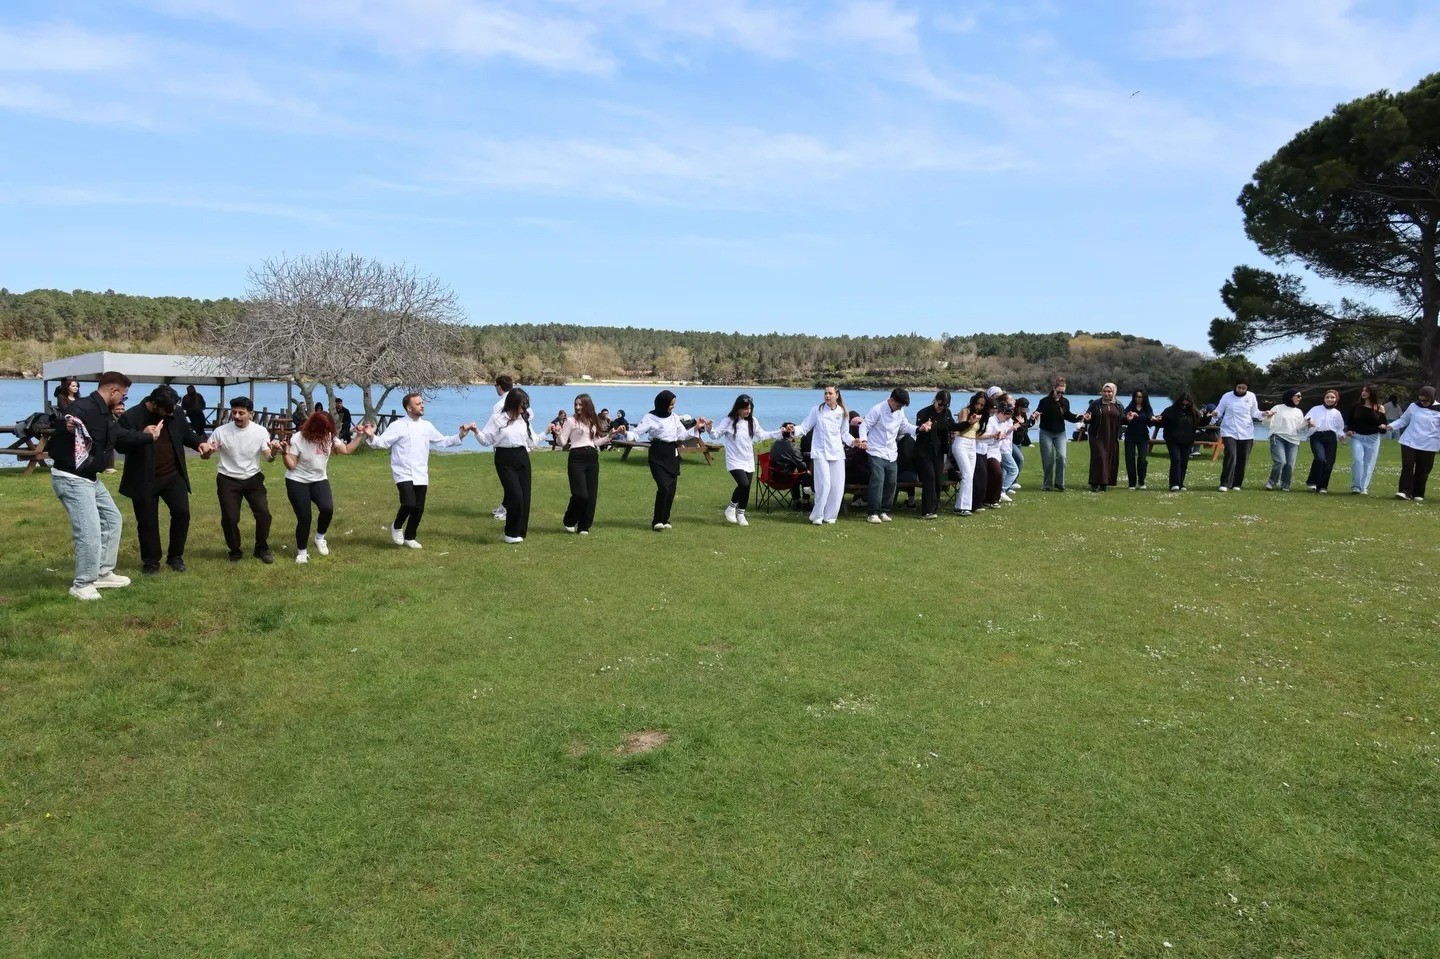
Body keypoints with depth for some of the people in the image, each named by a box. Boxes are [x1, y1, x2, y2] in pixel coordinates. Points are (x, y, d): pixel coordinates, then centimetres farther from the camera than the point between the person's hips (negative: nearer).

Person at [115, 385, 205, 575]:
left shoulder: (177, 416, 2)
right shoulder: (131, 417, -12)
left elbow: (187, 434, 18)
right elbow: (119, 443, -21)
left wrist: (199, 443, -2)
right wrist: (144, 436, -32)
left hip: (173, 476, 3)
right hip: (145, 480, -3)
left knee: (182, 513, -3)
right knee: (147, 522, 5)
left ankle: (175, 556, 14)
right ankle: (150, 562, 20)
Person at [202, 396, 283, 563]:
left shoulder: (261, 431, -7)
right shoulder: (221, 431, -9)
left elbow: (268, 458, -9)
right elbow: (205, 455, -2)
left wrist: (273, 453, -35)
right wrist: (205, 451, -28)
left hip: (253, 478, 1)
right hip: (228, 480, -1)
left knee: (263, 513, -8)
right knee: (229, 518, -1)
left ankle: (262, 549, 12)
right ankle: (235, 550, 22)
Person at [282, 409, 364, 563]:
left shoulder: (329, 437, -7)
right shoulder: (298, 439, -19)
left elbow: (347, 449, 4)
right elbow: (291, 466, -17)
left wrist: (360, 435, -4)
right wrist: (285, 452, -35)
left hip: (319, 480, 3)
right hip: (297, 482, -3)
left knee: (327, 509, -22)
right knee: (304, 518, -6)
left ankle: (320, 538, 6)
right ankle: (302, 551, 16)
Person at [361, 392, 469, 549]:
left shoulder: (427, 426, 10)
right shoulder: (398, 425, -6)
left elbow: (443, 442, 17)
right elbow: (383, 442, -12)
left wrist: (461, 435, 7)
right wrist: (370, 436, -31)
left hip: (421, 475, 5)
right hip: (404, 474, -5)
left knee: (419, 509, 6)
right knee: (409, 504, -22)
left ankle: (409, 537, 27)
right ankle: (397, 526, 9)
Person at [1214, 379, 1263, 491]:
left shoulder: (1251, 397, 5)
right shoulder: (1227, 396, -1)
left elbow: (1255, 413, 9)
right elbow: (1219, 411, 2)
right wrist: (1215, 414, -21)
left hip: (1246, 434, 3)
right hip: (1229, 432, -3)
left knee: (1242, 459, 5)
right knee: (1231, 456, -18)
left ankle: (1237, 484, 16)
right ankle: (1225, 484, -17)